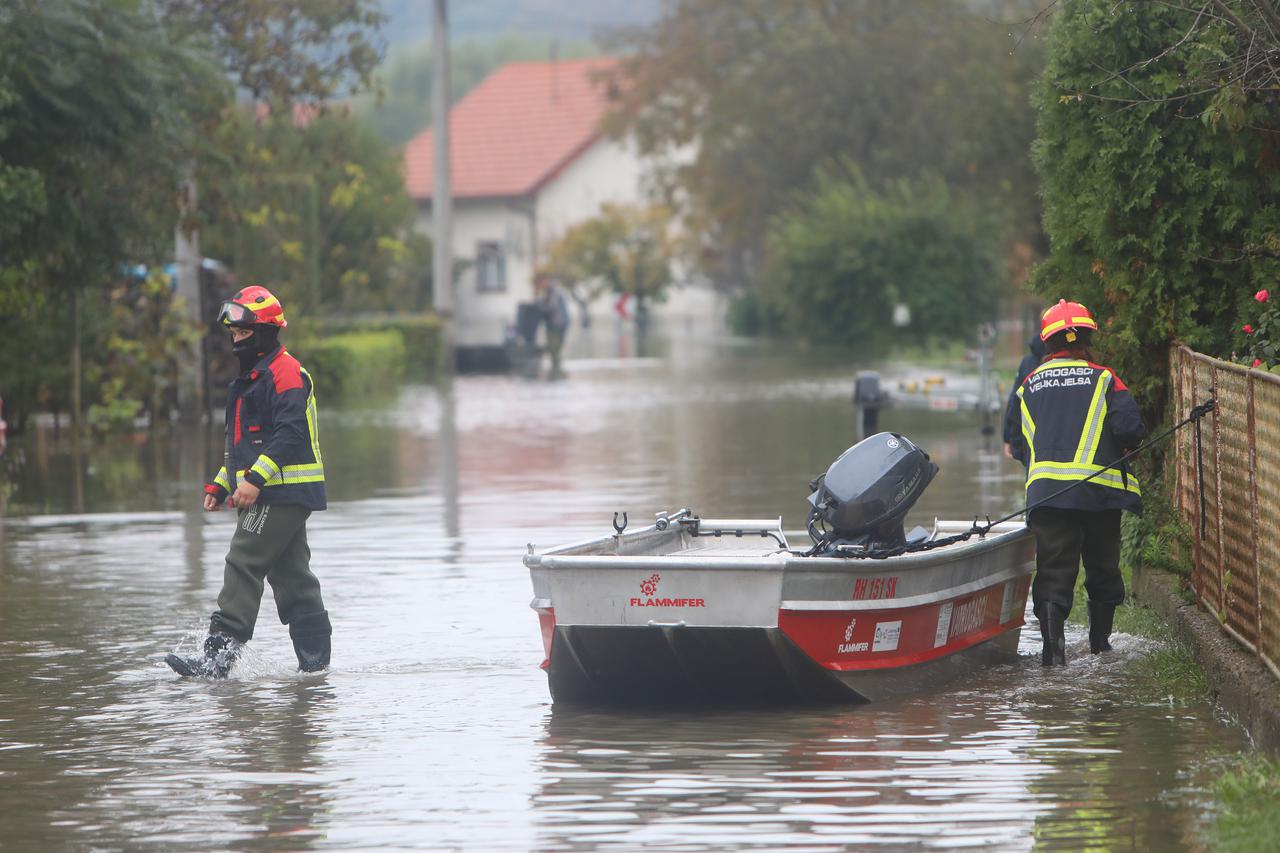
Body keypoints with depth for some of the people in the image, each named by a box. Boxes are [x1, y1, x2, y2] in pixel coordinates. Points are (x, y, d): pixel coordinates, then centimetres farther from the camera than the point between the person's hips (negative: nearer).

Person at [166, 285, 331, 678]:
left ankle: (218, 656, -21)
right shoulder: (251, 378, 22)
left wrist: (256, 479, -28)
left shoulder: (286, 373, -11)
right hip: (267, 495, 11)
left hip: (282, 493, -11)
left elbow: (290, 434, -21)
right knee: (291, 575, 10)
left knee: (243, 565, -15)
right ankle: (314, 662, 11)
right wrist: (221, 485, 19)